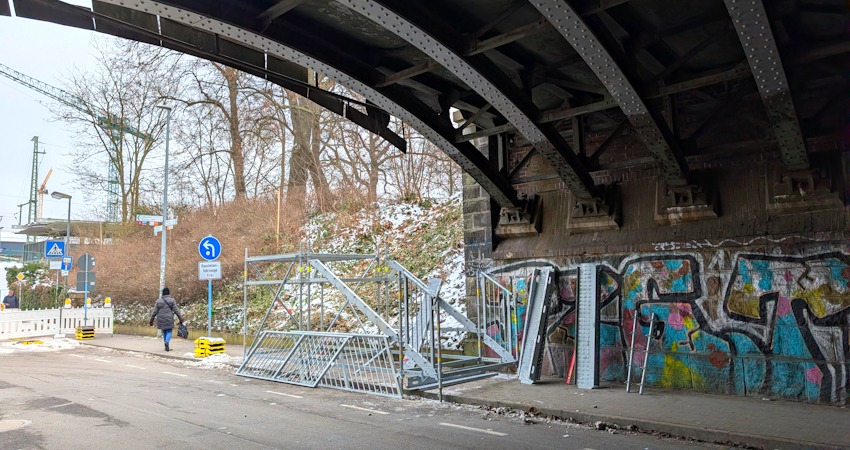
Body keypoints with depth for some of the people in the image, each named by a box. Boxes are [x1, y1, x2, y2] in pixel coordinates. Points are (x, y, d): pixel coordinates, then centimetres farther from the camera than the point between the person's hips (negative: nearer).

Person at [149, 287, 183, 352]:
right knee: (169, 332, 3)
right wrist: (181, 318, 2)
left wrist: (151, 320, 11)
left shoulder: (158, 301, 2)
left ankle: (167, 347, 16)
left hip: (161, 320, 2)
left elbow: (154, 312, 2)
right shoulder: (172, 300, -4)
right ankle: (167, 342, -26)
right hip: (169, 319, -2)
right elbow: (176, 310, -4)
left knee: (164, 332, 13)